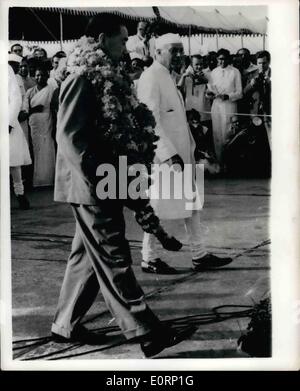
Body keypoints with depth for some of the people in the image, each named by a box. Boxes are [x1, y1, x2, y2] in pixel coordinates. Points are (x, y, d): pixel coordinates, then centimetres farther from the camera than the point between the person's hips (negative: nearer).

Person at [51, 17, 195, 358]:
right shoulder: (83, 78, -12)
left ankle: (66, 324, 29)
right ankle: (147, 332, 6)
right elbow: (68, 134, -19)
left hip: (105, 184, 10)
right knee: (114, 258, -3)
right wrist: (97, 178, -20)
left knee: (88, 255, 15)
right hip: (91, 186, -10)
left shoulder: (108, 77, 16)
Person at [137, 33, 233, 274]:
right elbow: (151, 120, -20)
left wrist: (189, 149, 12)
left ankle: (199, 255, 21)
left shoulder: (168, 77, 17)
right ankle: (149, 259, 17)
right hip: (162, 153, -9)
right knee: (157, 205, 1)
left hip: (180, 152, 10)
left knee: (191, 201, 12)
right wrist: (170, 154, -25)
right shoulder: (151, 78, -12)